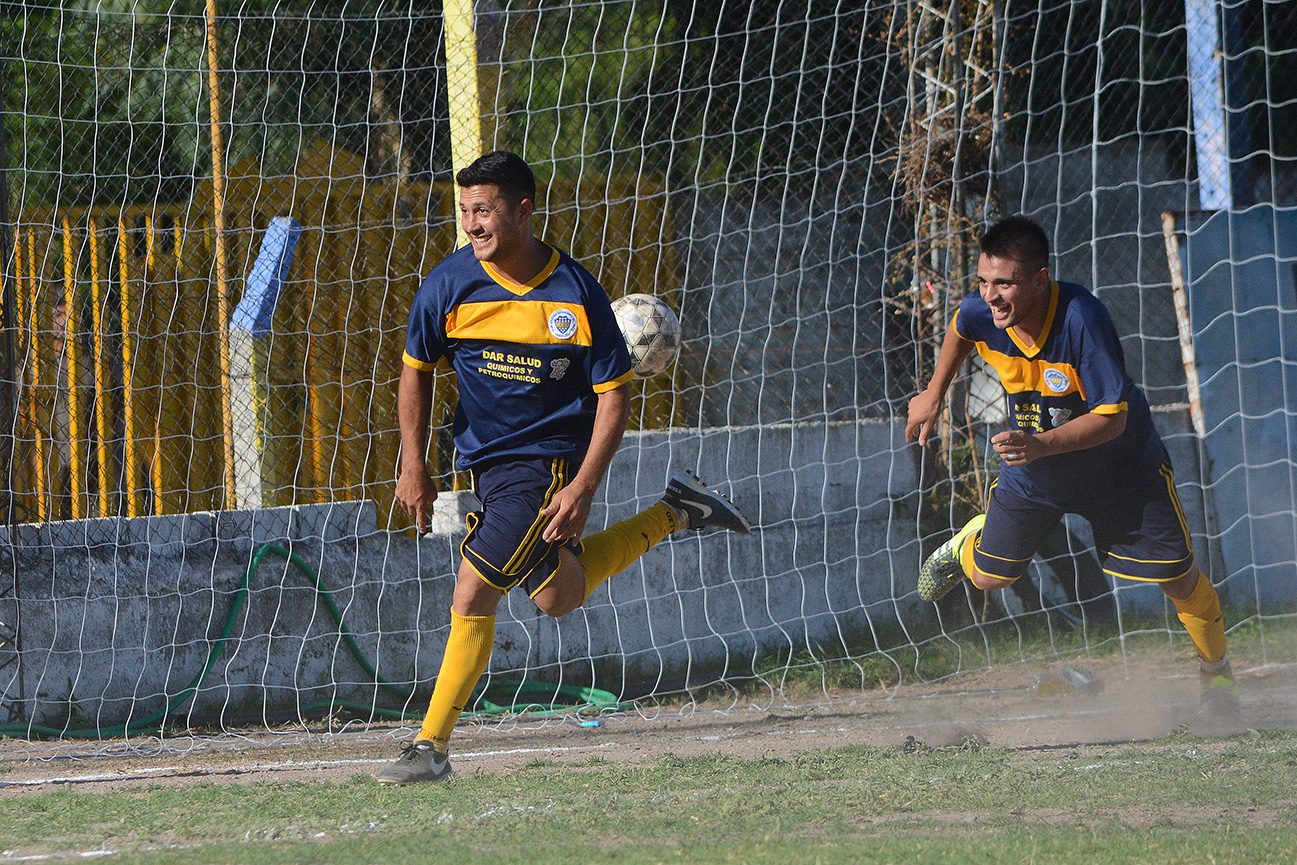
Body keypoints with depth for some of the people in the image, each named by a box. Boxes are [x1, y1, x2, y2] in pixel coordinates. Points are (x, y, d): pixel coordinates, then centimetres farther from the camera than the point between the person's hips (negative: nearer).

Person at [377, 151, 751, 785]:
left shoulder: (575, 293, -16)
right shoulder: (449, 284, -9)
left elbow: (613, 393, -9)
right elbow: (416, 370, 7)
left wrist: (584, 487, -18)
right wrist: (412, 467, 2)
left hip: (550, 460, -5)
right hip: (484, 460, 5)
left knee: (473, 593, -16)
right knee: (556, 595, 17)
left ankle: (432, 745, -7)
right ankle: (671, 517, 38)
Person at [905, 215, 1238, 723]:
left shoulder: (1082, 318, -38)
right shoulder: (981, 312, -24)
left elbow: (1112, 417, -36)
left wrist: (1040, 444, -48)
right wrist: (933, 395, 11)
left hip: (1120, 467, -3)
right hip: (1031, 471, 4)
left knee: (1178, 579, 0)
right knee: (989, 577, 12)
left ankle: (1217, 672, 28)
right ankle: (970, 541, 49)